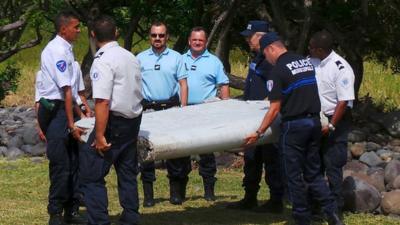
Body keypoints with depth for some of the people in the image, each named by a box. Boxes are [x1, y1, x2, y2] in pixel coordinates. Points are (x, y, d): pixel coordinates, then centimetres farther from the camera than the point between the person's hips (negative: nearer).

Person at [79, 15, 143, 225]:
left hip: (114, 121, -8)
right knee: (127, 173, 16)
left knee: (91, 174, -3)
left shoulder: (103, 60, -15)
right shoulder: (131, 57, 9)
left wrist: (100, 135, -21)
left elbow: (103, 101, -22)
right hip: (134, 119, 8)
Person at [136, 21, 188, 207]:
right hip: (148, 109, 0)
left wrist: (183, 109, -2)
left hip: (171, 107, 0)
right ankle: (148, 195, 2)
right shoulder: (140, 58, 8)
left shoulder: (176, 58, 7)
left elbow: (183, 84, 6)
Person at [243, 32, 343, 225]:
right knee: (313, 173, 13)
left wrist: (259, 133, -11)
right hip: (314, 122, 7)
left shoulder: (278, 70, -12)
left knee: (294, 175, 4)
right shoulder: (306, 61, 10)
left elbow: (275, 109, -15)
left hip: (294, 125, -7)